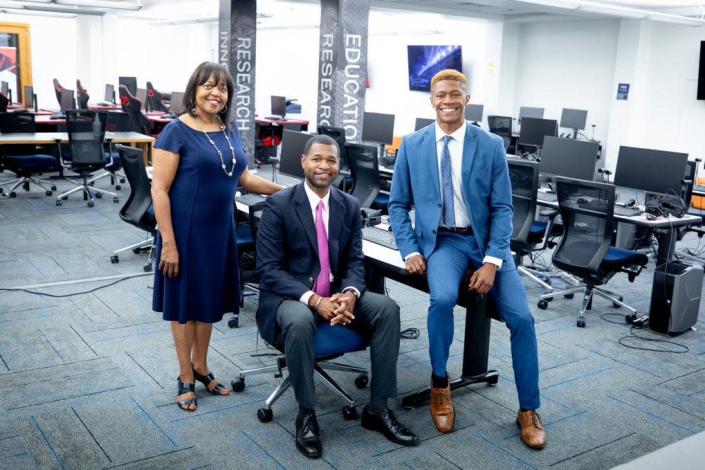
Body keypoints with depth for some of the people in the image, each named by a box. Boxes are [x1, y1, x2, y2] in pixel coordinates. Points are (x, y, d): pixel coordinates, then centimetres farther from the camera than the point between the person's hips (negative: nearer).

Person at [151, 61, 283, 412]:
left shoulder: (229, 131, 7)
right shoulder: (176, 132, -12)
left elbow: (243, 178, 17)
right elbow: (159, 190, -14)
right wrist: (169, 243, -19)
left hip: (220, 229, 6)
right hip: (186, 230, -6)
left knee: (209, 298, 17)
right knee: (185, 301, 8)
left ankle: (201, 367, 35)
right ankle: (185, 377, 24)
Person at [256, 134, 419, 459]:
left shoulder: (350, 206, 4)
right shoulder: (278, 205, -9)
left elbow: (355, 261, 3)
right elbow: (269, 269, -13)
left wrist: (350, 294, -21)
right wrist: (313, 299, -26)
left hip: (337, 294, 5)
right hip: (290, 296, -4)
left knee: (387, 309, -19)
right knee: (300, 321, -37)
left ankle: (377, 409, -7)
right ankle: (306, 414, -15)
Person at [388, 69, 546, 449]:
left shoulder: (491, 145, -2)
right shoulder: (412, 145, 1)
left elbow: (502, 208, -3)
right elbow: (398, 204, 6)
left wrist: (492, 261, -15)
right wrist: (411, 250, -8)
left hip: (485, 240, 1)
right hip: (441, 240, 0)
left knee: (521, 317, -13)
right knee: (443, 298, -31)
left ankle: (528, 409, 8)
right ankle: (440, 385, -5)